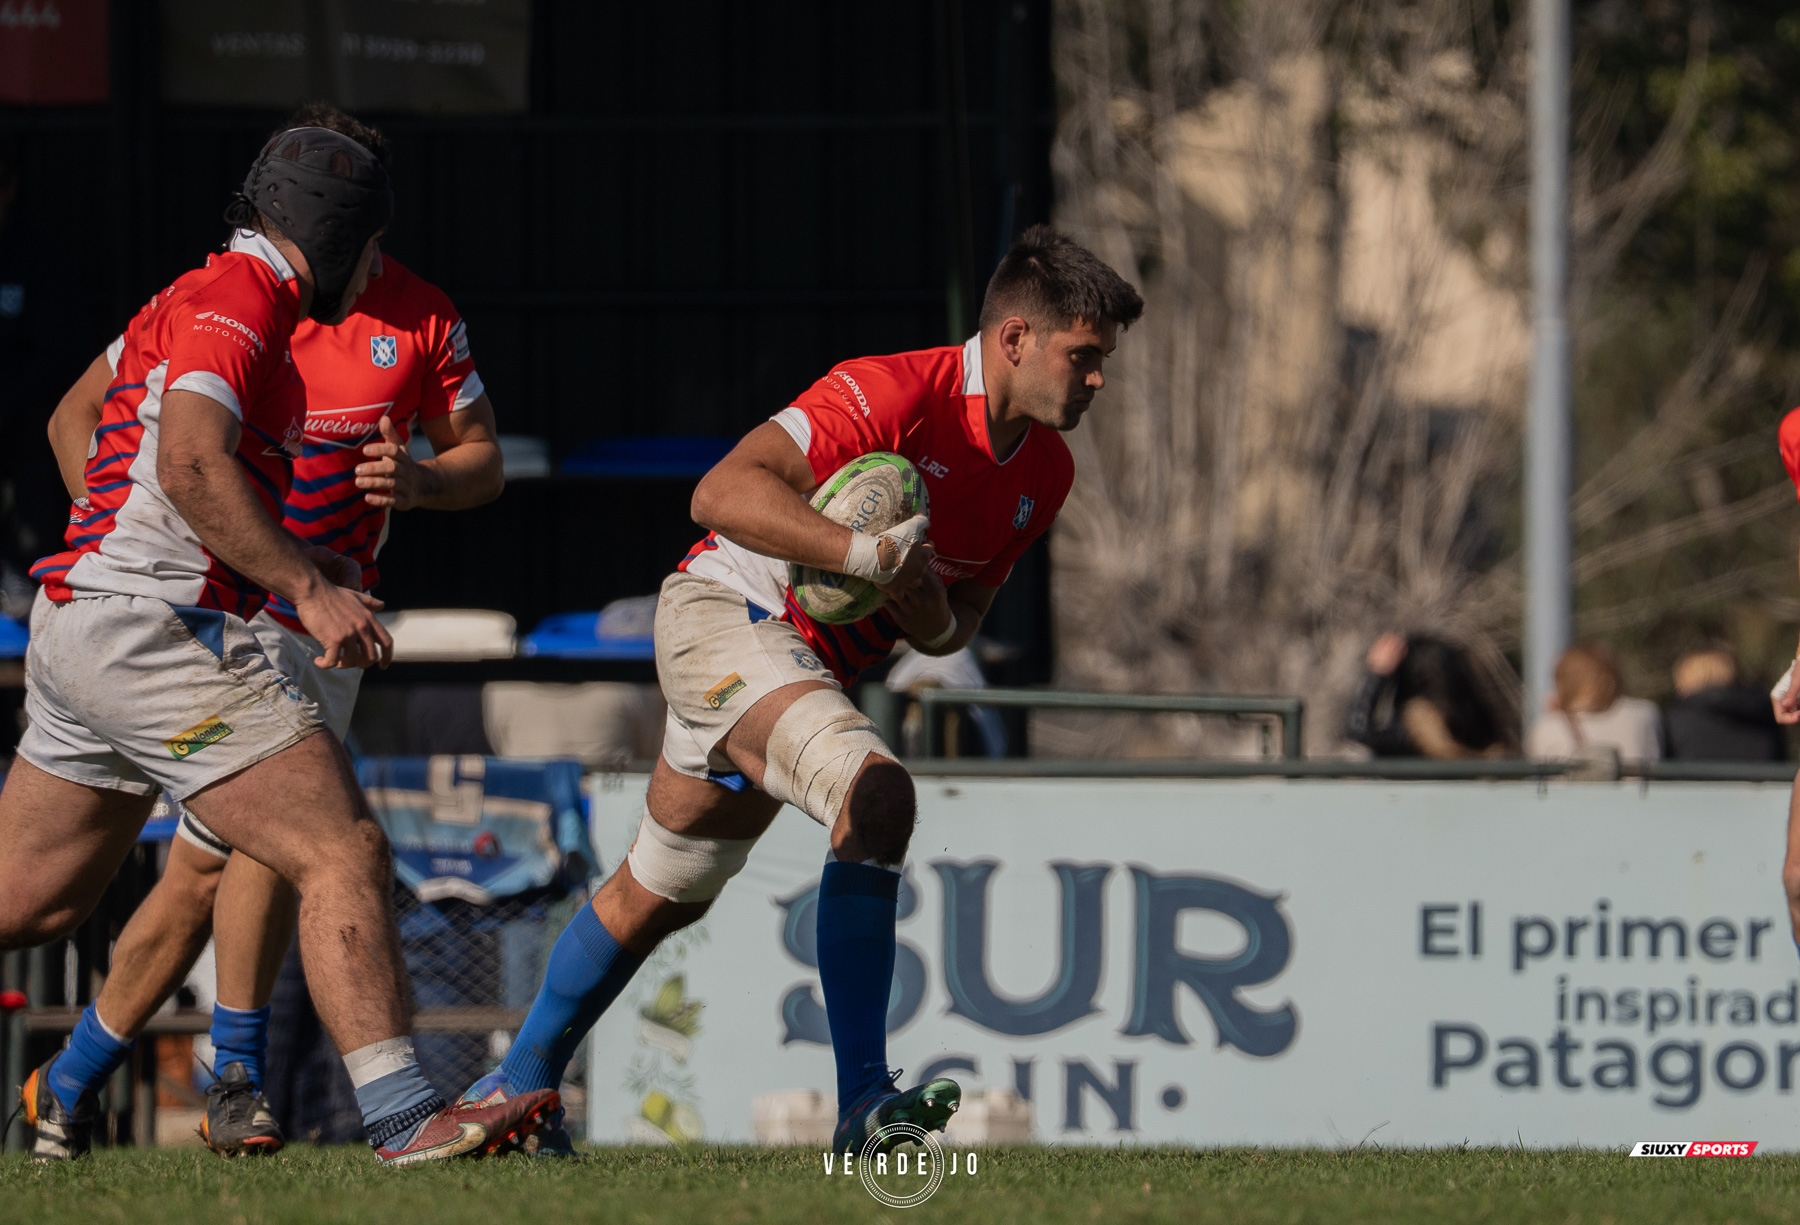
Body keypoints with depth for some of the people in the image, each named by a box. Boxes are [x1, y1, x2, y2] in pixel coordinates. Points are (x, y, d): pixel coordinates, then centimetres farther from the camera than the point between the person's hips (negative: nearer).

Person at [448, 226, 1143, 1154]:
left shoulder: (1044, 475, 4)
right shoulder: (895, 393, -23)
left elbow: (958, 620, 17)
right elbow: (722, 493, -32)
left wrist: (935, 618, -7)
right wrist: (866, 553, -38)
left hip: (809, 669, 9)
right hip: (727, 615, -9)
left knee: (661, 897, 20)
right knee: (876, 795, -30)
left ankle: (516, 1084, 38)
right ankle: (862, 1100, -31)